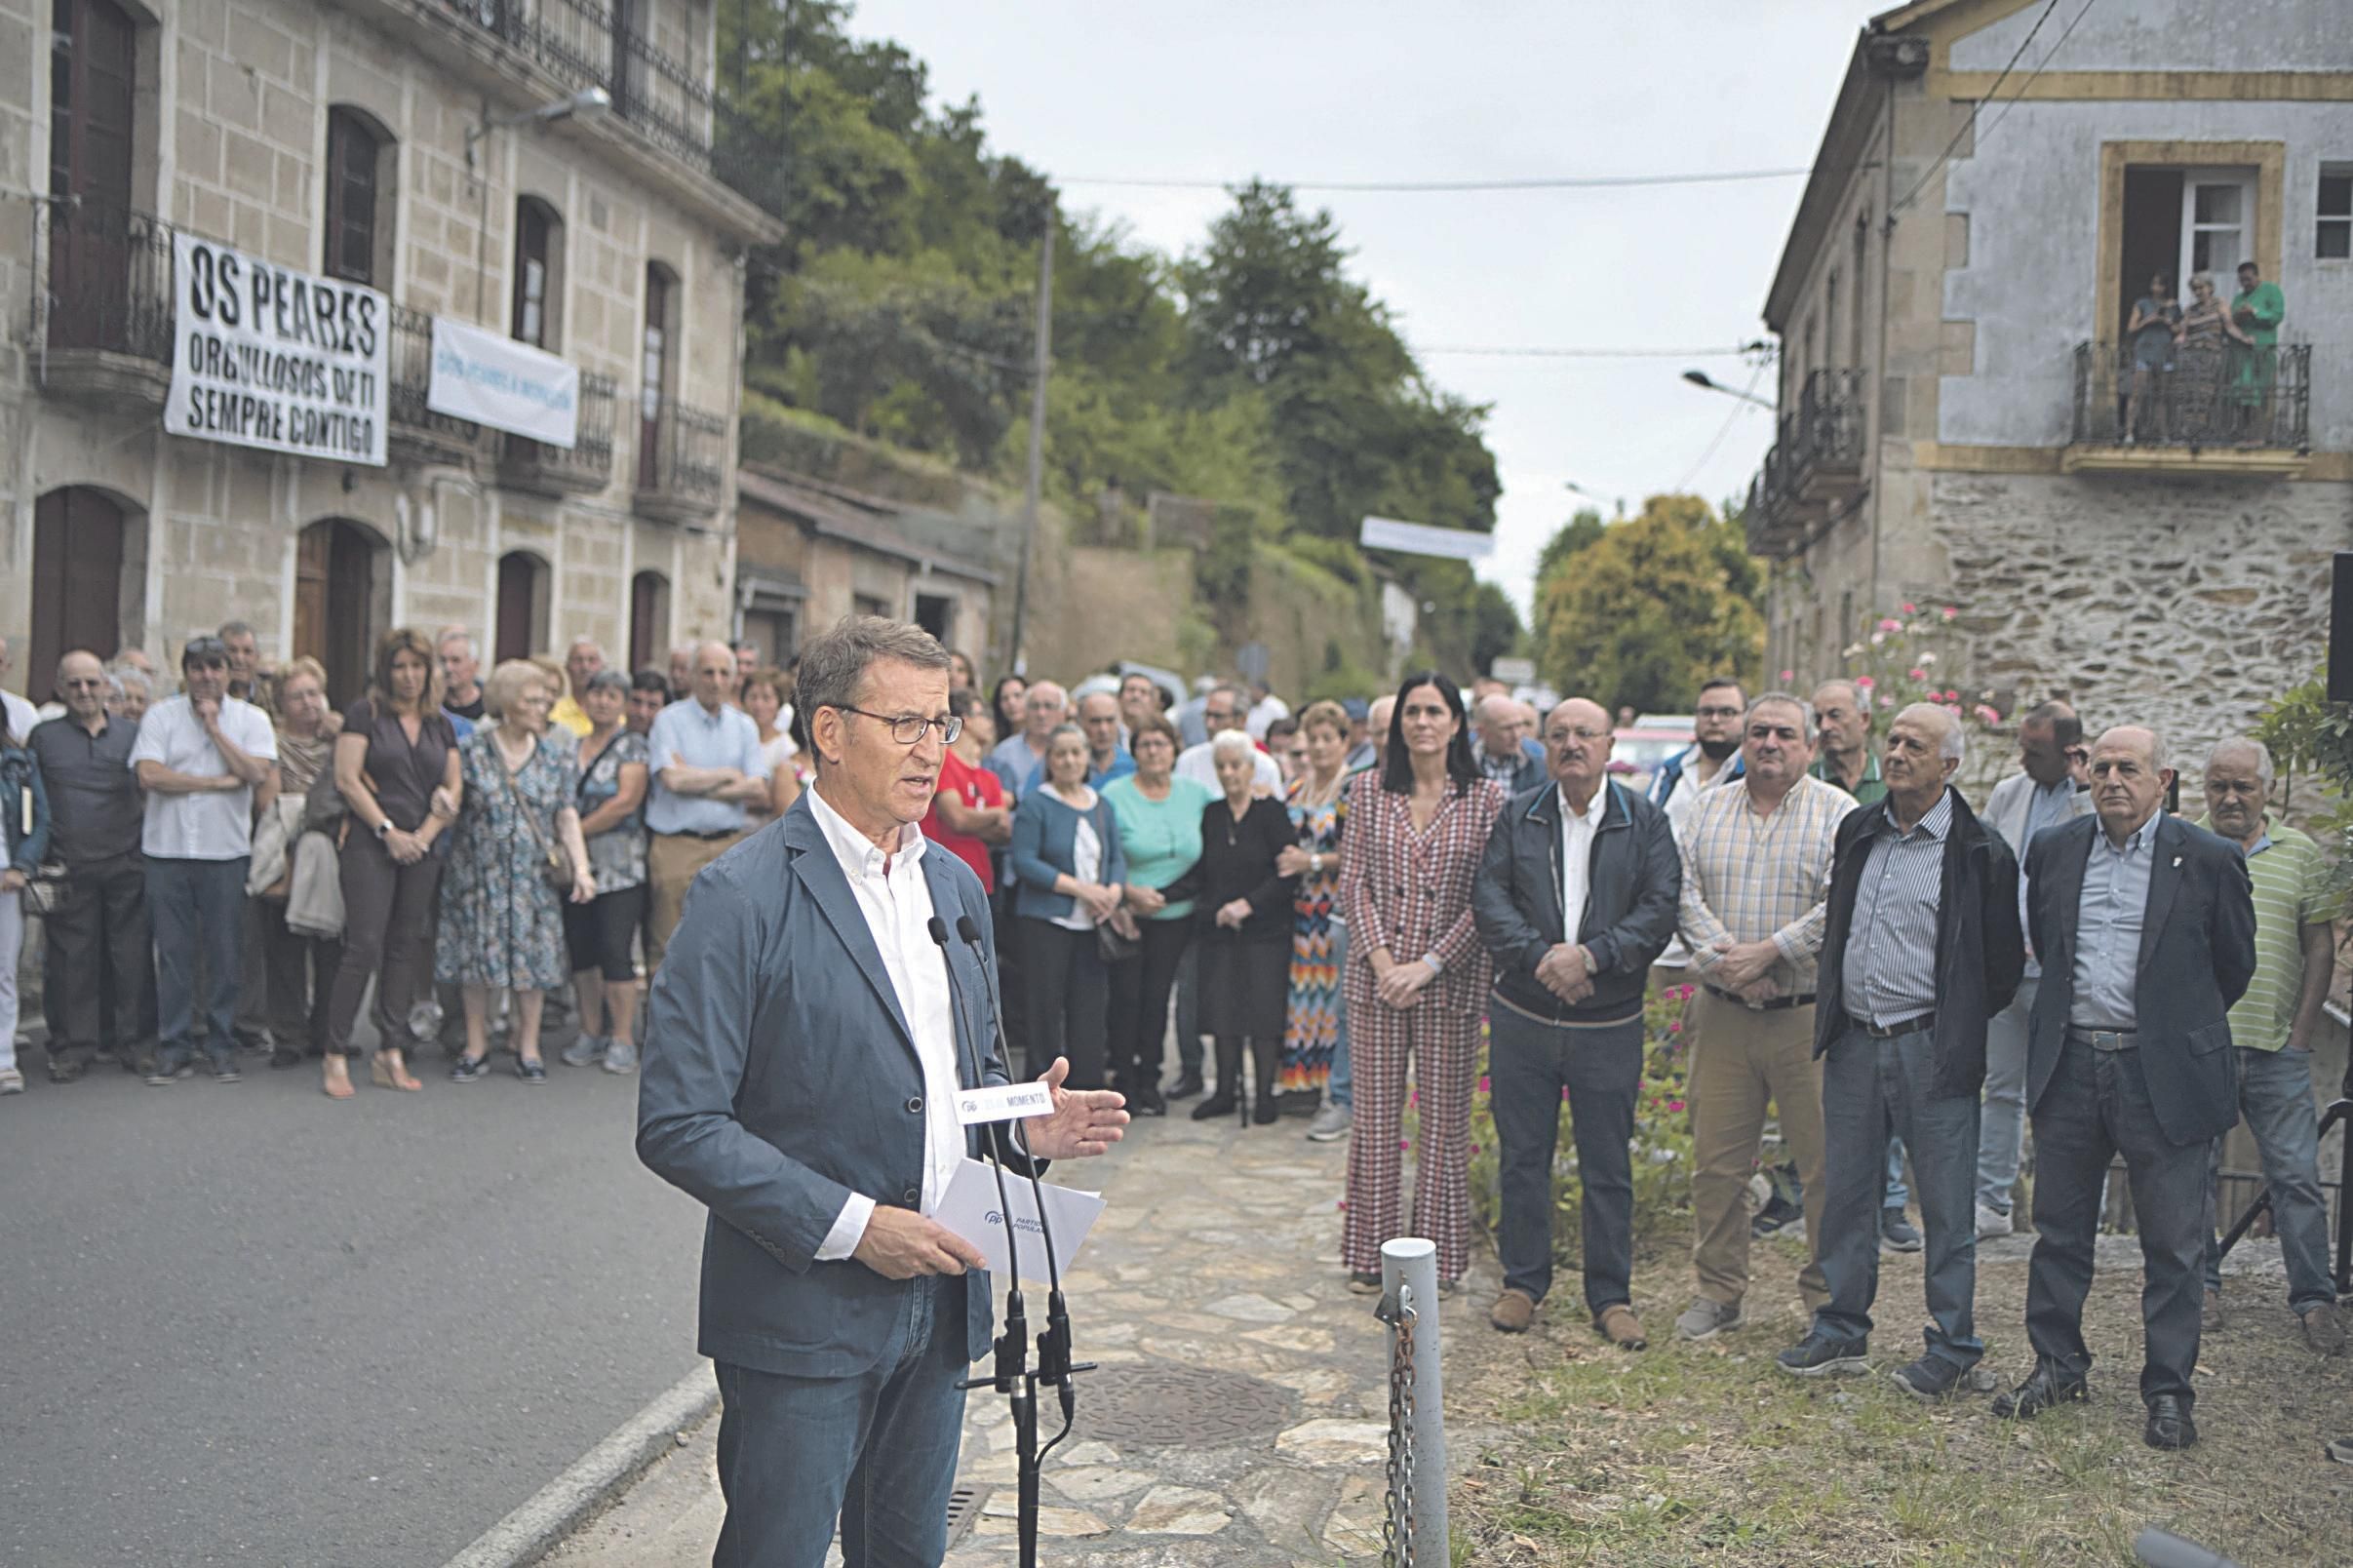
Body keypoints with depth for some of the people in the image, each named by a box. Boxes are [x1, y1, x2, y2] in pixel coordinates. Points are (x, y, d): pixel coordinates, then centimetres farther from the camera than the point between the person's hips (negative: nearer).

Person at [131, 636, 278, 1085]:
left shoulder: (251, 719, 5)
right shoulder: (161, 716, 5)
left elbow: (259, 774, -10)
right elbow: (149, 775, -8)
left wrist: (215, 728, -9)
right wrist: (218, 782, -8)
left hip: (225, 850, 0)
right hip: (168, 849, 0)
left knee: (224, 952, 3)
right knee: (173, 951, 3)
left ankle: (222, 1045, 12)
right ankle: (173, 1045, 11)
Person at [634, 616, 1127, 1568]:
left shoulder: (954, 884, 10)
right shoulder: (745, 896, -14)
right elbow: (677, 1126, -16)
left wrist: (1024, 1124, -2)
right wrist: (850, 1225, -20)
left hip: (941, 1305, 7)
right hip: (803, 1312, -6)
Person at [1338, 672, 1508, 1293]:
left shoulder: (1486, 798, -1)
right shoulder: (1369, 790, 5)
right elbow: (1354, 882, 4)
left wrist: (1430, 964, -12)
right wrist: (1381, 958, -9)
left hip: (1450, 980, -1)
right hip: (1376, 978, 2)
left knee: (1444, 1119, 4)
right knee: (1377, 1113, 6)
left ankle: (1439, 1256, 16)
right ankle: (1370, 1253, 17)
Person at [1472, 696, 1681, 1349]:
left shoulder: (1645, 822, 1)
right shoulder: (1518, 817, 5)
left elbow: (1660, 907, -7)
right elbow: (1488, 897, -4)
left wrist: (1591, 955, -19)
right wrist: (1540, 956, -18)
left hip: (1608, 1025, -1)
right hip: (1522, 1019, 1)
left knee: (1609, 1167, 6)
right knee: (1522, 1156, 10)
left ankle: (1611, 1296, 19)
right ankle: (1522, 1283, 24)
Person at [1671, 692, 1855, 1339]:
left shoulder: (1838, 813, 0)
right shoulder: (1708, 808, 11)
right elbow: (1683, 892, 2)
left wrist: (1769, 953, -16)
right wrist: (1724, 962, -12)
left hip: (1808, 1016, -3)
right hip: (1721, 1014, 3)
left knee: (1826, 1160, 1)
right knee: (1716, 1158, 7)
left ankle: (1830, 1296, 16)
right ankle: (1718, 1292, 21)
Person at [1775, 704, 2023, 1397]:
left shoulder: (1979, 854, -7)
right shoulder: (1858, 831, 9)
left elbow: (2003, 963, -2)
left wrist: (1953, 1029, 2)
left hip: (1930, 1051, -5)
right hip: (1854, 1044, 5)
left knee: (1946, 1204, 4)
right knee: (1845, 1191, 12)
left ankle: (1953, 1346, 17)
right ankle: (1841, 1332, 24)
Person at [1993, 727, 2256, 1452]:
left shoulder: (2208, 860, -5)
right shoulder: (2053, 850, 5)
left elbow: (2236, 965, 7)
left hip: (2163, 1075, -3)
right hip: (2069, 1065, 3)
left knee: (2173, 1246, 4)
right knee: (2059, 1229, 13)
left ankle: (2169, 1392, 16)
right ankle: (2058, 1365, 27)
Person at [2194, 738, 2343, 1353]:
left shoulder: (2300, 853, 9)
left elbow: (2320, 949, 9)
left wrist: (2301, 1035, 2)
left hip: (2277, 1047, 1)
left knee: (2296, 1174, 1)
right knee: (2195, 1168, 6)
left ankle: (2315, 1299, 9)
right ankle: (2201, 1284, 19)